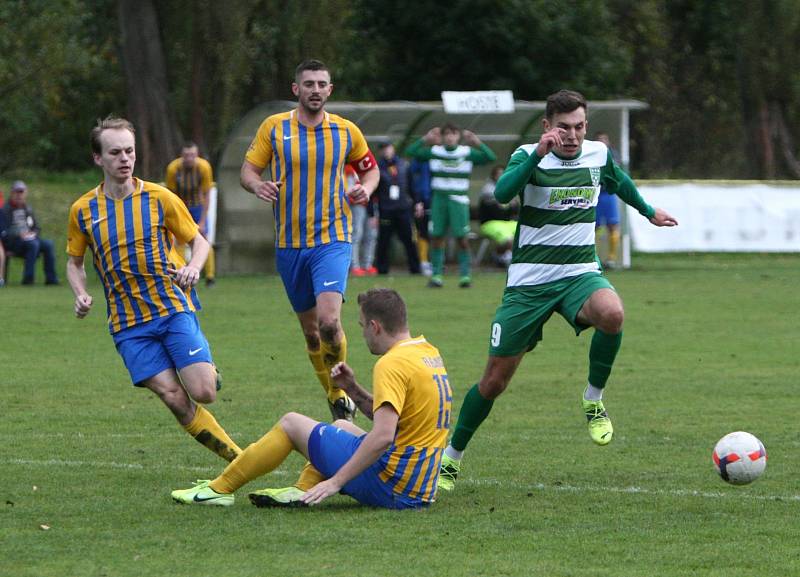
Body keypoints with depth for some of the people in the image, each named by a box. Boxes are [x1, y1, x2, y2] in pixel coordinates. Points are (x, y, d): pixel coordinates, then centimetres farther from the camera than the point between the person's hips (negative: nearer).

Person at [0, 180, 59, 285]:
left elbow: (37, 228, 23)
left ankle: (51, 278, -21)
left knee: (48, 244, -19)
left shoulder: (28, 209, 19)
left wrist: (33, 233, -1)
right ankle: (28, 278, -36)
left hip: (28, 237, 6)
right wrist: (19, 234, -19)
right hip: (12, 242, -6)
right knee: (33, 244, -34)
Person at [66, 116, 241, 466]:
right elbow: (74, 262, 16)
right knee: (175, 399, -11)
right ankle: (240, 460, 3)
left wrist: (193, 268, -14)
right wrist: (81, 295, -5)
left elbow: (199, 242, 8)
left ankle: (208, 369, 24)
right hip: (128, 324, 1)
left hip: (174, 308, -1)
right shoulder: (82, 210, 3)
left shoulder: (159, 198, -2)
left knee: (203, 393, -14)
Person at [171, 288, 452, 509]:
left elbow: (383, 435, -27)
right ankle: (302, 491, 12)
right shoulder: (429, 352, 12)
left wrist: (336, 481, -24)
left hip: (386, 485, -9)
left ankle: (220, 488, 17)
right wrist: (353, 389, 10)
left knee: (291, 423, 7)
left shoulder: (392, 365, -18)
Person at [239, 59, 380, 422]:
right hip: (289, 243, 2)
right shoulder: (273, 128, 1)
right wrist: (257, 185, -18)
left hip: (332, 240, -2)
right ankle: (335, 398, 26)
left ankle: (342, 388, 3)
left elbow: (370, 169, 15)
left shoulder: (347, 132, 2)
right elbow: (248, 169, 5)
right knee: (310, 328, 8)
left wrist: (366, 188, -7)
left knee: (329, 321, -21)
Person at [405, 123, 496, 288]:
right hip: (439, 199, 2)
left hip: (459, 200, -2)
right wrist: (425, 139, -6)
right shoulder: (434, 152, 5)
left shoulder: (467, 153, 1)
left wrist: (477, 143, -16)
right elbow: (410, 152, 3)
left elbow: (490, 157, -7)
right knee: (436, 237, 0)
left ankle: (465, 275, 2)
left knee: (462, 239, -5)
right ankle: (436, 275, 7)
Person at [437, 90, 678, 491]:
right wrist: (538, 155, -40)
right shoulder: (529, 157, -9)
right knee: (494, 380, 0)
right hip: (529, 281, -2)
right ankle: (451, 457, 21)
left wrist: (649, 211, 41)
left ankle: (593, 400, -10)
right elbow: (503, 192, -30)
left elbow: (619, 183, 26)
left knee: (612, 314, -34)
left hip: (580, 273, 2)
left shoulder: (599, 155, 3)